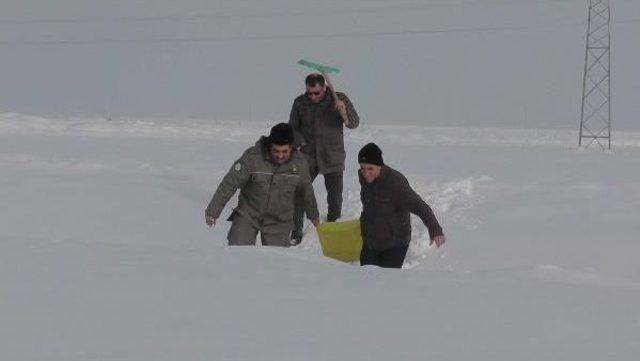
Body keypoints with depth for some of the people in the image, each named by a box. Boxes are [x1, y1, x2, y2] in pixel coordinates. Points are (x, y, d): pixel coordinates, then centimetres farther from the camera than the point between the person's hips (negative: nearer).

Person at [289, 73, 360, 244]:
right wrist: (301, 142, -11)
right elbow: (292, 127, 8)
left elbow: (354, 123, -12)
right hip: (308, 157, 1)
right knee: (298, 194, -6)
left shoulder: (339, 99, -6)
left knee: (335, 198, 3)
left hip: (333, 158, -1)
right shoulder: (300, 103, -1)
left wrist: (344, 110, -32)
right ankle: (295, 235, 4)